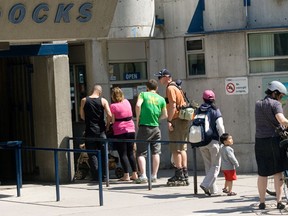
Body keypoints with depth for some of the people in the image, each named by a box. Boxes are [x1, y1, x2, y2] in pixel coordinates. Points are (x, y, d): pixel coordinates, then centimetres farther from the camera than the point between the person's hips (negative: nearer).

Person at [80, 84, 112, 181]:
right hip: (101, 130, 0)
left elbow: (82, 116, 4)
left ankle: (95, 176, -3)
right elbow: (109, 115, -9)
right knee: (103, 154, 8)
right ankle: (103, 175, 7)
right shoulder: (103, 101, -2)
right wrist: (107, 125, 7)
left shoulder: (84, 100, 0)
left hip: (90, 130, 0)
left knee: (92, 154, 3)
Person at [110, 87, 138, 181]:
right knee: (131, 153, 13)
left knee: (123, 154, -1)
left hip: (120, 132, -5)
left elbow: (112, 120, -11)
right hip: (131, 130, 5)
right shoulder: (127, 102, 6)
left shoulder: (113, 106, -11)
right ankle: (134, 174, 12)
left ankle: (126, 175, -4)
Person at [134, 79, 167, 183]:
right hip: (156, 128, 3)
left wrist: (138, 118, -5)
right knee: (155, 152, 9)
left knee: (141, 153, 0)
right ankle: (154, 176, 11)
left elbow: (138, 105, -16)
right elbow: (165, 115, 8)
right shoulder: (161, 99, 8)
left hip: (144, 127, -3)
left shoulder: (143, 94, 1)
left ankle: (143, 176, -10)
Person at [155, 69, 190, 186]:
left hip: (177, 121, -10)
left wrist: (169, 121, -19)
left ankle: (179, 176, -7)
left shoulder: (170, 88, -10)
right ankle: (184, 175, 14)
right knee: (182, 148, 12)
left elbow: (173, 105, -19)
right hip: (183, 120, 10)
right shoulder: (176, 88, 19)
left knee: (176, 149, -7)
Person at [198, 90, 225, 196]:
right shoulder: (215, 111, -8)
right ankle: (206, 184, -16)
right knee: (215, 166, 3)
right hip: (213, 141, -5)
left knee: (208, 165, 14)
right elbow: (220, 127, -11)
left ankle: (213, 189, 16)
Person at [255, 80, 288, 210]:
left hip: (260, 141, 5)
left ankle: (262, 202, 11)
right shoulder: (275, 104, -7)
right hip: (274, 139, -5)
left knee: (262, 173, 9)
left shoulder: (258, 105, 12)